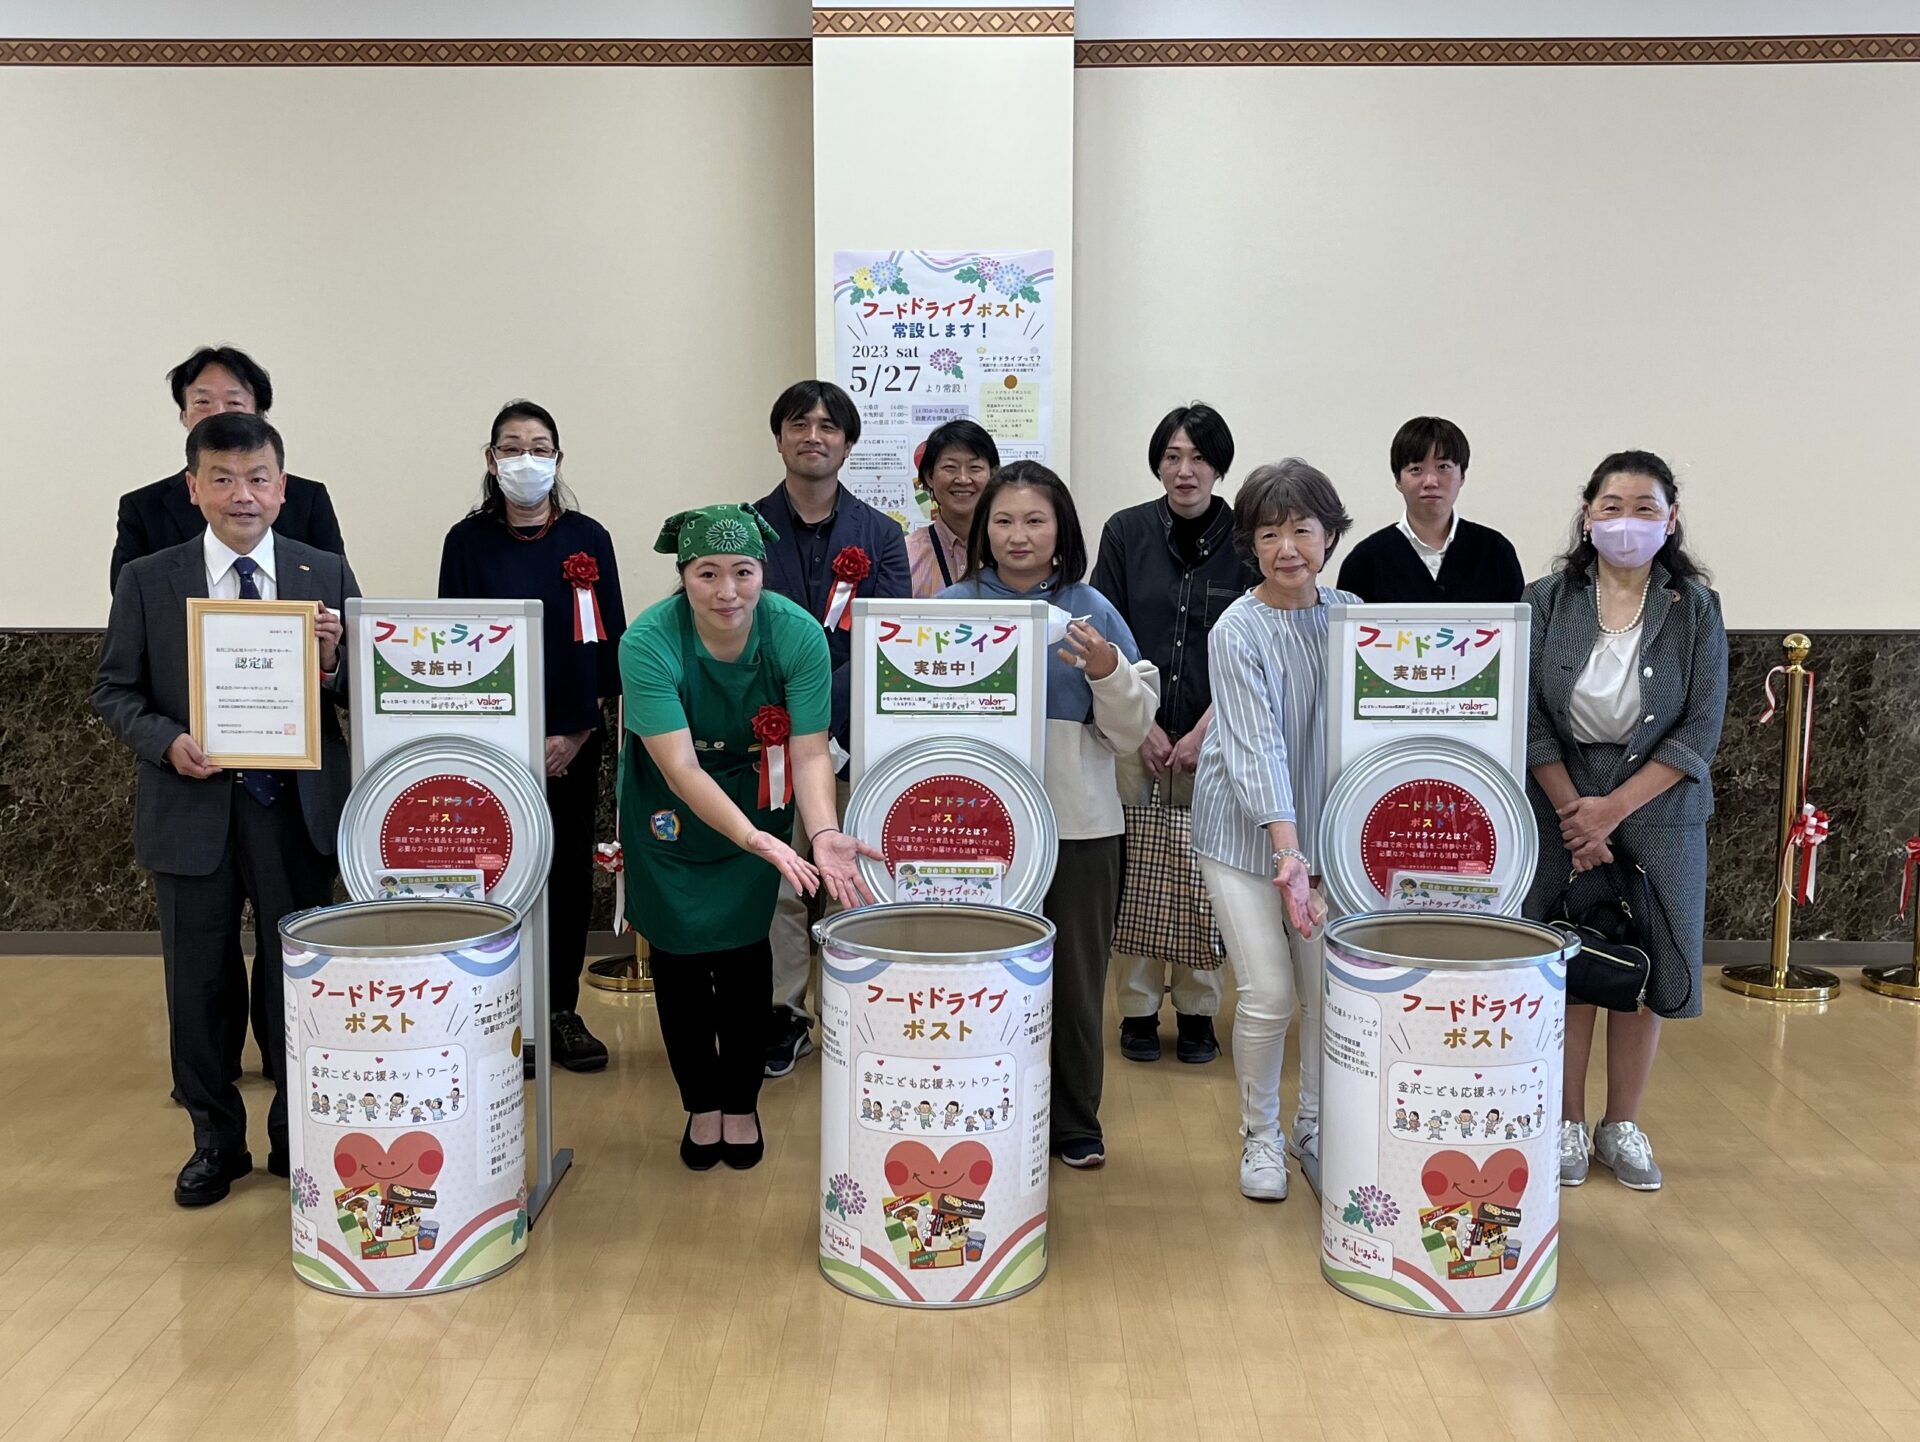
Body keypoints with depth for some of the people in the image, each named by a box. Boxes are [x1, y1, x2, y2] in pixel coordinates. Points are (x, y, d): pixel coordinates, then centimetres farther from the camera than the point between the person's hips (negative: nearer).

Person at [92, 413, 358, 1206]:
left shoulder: (326, 574, 2)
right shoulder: (147, 580, 2)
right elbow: (114, 691, 4)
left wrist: (331, 661, -19)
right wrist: (167, 742, -14)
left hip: (296, 807, 0)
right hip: (192, 810, 1)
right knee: (200, 983, 11)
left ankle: (298, 1136, 26)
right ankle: (216, 1141, 29)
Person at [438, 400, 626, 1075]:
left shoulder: (588, 539, 4)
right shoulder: (468, 541, 2)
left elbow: (608, 638, 3)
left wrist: (579, 732, -5)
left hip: (575, 738, 2)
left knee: (571, 870, 7)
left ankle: (563, 1011, 18)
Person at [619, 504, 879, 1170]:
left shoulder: (799, 634, -24)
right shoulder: (648, 642, -29)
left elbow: (809, 752, -23)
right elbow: (679, 766, -34)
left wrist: (823, 833, -41)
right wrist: (756, 840, -46)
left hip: (758, 802, 1)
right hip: (671, 814, -1)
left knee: (744, 949, 4)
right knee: (680, 953, 6)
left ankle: (741, 1103, 26)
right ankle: (701, 1104, 27)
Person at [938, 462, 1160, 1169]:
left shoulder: (1091, 610, 4)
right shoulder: (954, 605, 4)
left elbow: (1132, 730, 4)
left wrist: (1109, 672, -13)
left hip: (1079, 823, 1)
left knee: (1075, 976, 9)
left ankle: (1075, 1122, 25)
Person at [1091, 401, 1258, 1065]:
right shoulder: (1126, 532, 3)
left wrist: (1203, 731, -9)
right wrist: (1144, 726, -6)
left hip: (1214, 735, 0)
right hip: (1133, 730, 0)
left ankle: (1198, 1010, 17)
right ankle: (1138, 1008, 14)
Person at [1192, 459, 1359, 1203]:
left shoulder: (1350, 614, 1)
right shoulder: (1237, 632, -15)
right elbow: (1258, 746, -24)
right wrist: (1288, 852, -32)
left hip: (1327, 832, 4)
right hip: (1245, 835, -4)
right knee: (1268, 995, -5)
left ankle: (1314, 1129, 27)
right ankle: (1260, 1138, 19)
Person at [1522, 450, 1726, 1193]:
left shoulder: (1695, 608, -2)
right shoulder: (1548, 600, -3)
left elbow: (1700, 731, -7)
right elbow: (1530, 718, -6)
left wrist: (1612, 809, -14)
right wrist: (1573, 812, -13)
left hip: (1657, 808, 1)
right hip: (1562, 806, 0)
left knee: (1644, 970, 6)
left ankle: (1622, 1126, 23)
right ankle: (1567, 1123, 19)